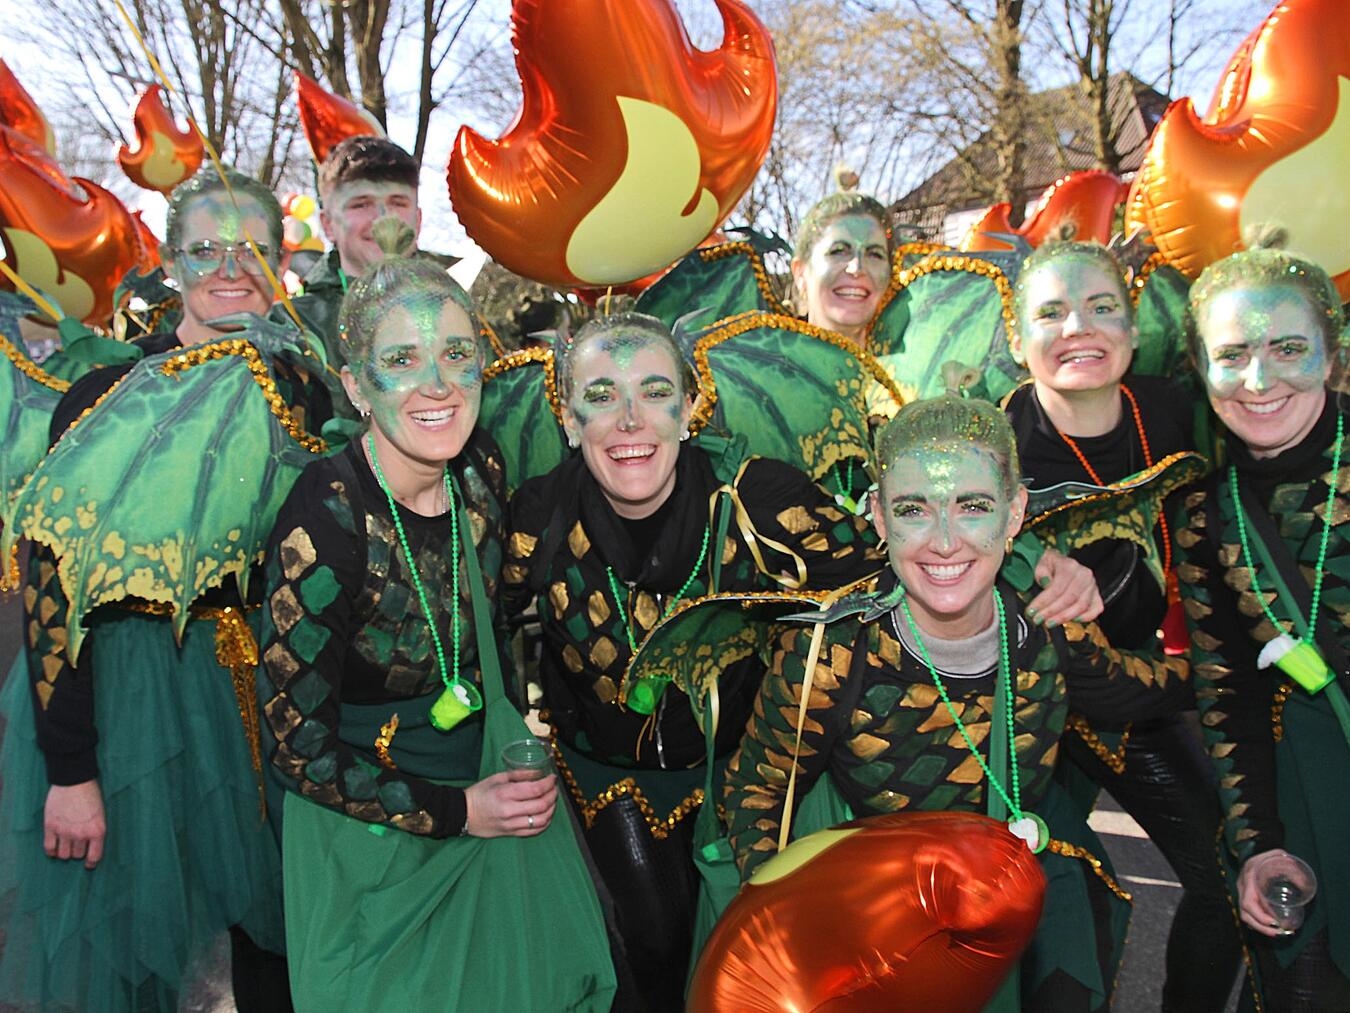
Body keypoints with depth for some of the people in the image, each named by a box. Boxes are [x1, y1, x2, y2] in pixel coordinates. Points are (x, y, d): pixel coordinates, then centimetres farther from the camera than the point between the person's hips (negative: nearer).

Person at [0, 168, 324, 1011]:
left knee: (274, 928, 16)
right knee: (125, 938, 12)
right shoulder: (109, 395, -10)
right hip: (132, 686, -3)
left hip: (269, 682, 3)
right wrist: (69, 770, -15)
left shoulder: (308, 392, 1)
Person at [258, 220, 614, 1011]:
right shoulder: (325, 523, -27)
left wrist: (527, 741, 1)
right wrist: (455, 814, -18)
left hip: (490, 784, 6)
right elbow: (298, 748, -19)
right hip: (374, 832, -5)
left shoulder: (482, 471, -11)